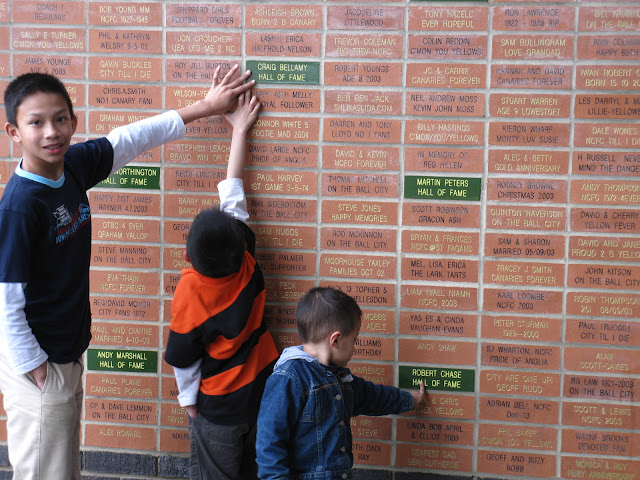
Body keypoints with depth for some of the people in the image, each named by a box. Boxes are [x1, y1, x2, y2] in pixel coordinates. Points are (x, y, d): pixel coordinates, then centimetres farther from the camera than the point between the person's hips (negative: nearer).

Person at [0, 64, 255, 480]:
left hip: (69, 357, 8)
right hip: (37, 368, -7)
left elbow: (133, 138, 11)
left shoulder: (75, 165, -3)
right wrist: (34, 370, -16)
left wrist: (204, 107, 16)